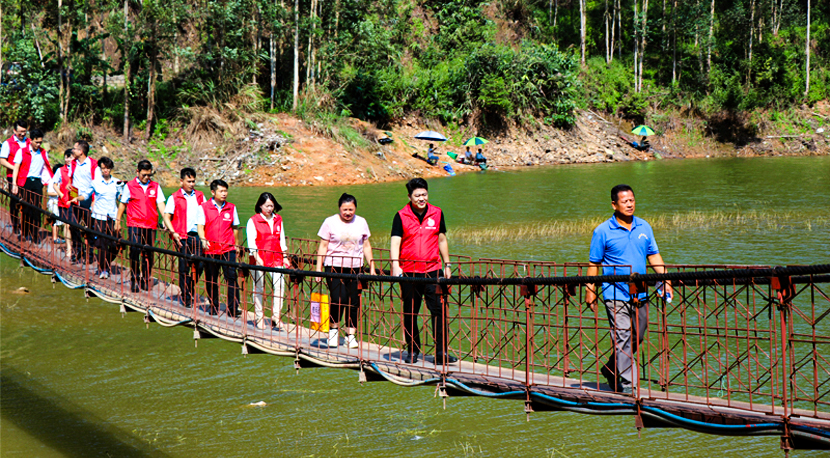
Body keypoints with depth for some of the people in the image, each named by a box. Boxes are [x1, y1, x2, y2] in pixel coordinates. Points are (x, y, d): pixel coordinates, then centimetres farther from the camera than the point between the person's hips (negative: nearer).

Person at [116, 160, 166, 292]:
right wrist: (118, 221, 12)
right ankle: (134, 280, -1)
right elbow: (122, 204, 11)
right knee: (135, 251, -11)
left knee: (148, 254, 6)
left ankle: (146, 280, 19)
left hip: (151, 225, 2)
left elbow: (160, 204, 5)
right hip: (134, 224, -2)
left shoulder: (155, 186, 8)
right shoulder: (130, 186, 3)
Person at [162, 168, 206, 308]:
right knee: (184, 267, 0)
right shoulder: (174, 198, 2)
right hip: (182, 236, -3)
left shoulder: (200, 196, 12)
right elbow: (167, 216, 1)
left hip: (197, 235, 3)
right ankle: (186, 298, 8)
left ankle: (190, 290, 21)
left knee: (199, 265, -2)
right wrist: (173, 232, -13)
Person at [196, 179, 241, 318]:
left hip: (228, 249, 1)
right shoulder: (203, 207, 0)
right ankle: (214, 308, 22)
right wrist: (203, 240, -25)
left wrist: (236, 245, 21)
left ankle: (233, 309, -7)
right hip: (210, 250, -1)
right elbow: (200, 225, -8)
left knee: (231, 278, -10)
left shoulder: (231, 208, 8)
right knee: (211, 281, 8)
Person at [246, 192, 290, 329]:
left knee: (279, 285, -9)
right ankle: (259, 318, 15)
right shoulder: (253, 220, -2)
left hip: (276, 259, 3)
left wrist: (285, 257, 14)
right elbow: (251, 241, -9)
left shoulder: (278, 220, 11)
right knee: (259, 288, 4)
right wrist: (257, 257, -21)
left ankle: (276, 316, 1)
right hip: (259, 259, -3)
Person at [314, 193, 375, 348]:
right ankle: (333, 329, 7)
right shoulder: (330, 222, 1)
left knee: (354, 302, -1)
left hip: (355, 267, 3)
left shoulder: (361, 222, 8)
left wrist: (372, 267, 10)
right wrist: (318, 268, -1)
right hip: (334, 267, -2)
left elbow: (366, 246, 14)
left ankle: (351, 335, 10)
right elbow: (323, 246, 3)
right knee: (338, 298, -14)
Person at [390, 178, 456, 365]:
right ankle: (413, 351, 18)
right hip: (409, 272, -1)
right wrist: (395, 265, -23)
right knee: (410, 314, 5)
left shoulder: (437, 213, 7)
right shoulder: (401, 216, -1)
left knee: (439, 310, -6)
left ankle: (441, 352, -1)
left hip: (433, 270, 1)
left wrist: (447, 265, 16)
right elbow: (395, 242, -8)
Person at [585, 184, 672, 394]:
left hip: (640, 295, 5)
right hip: (616, 295, -5)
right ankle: (627, 384, -7)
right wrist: (590, 290, -3)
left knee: (636, 338, 13)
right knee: (623, 339, -10)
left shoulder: (644, 227, 10)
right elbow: (594, 263, 1)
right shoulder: (603, 231, -3)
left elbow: (654, 256, 15)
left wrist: (665, 280, 4)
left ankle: (611, 369, 33)